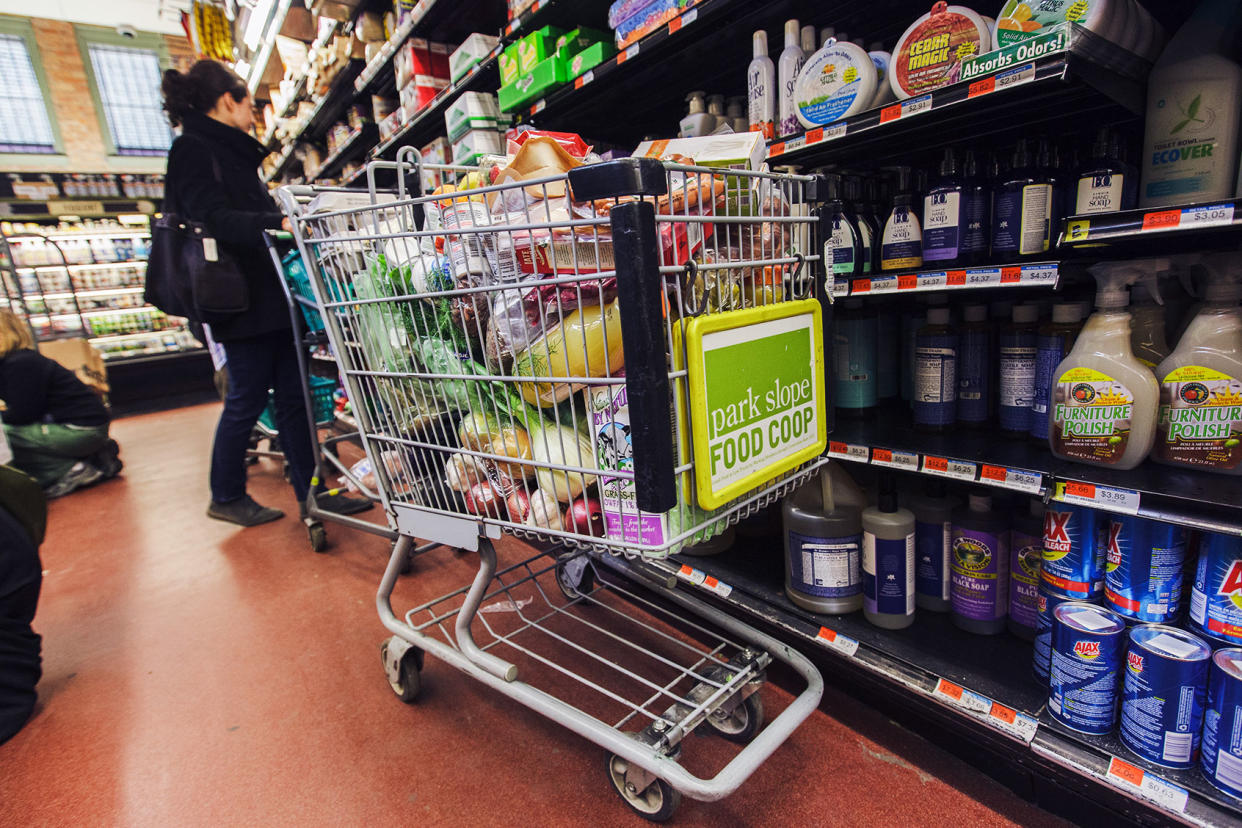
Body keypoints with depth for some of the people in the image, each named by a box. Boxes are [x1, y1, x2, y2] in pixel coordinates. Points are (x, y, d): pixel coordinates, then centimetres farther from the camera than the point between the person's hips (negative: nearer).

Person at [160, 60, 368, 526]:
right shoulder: (193, 151, -6)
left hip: (270, 296, 9)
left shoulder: (232, 154, 22)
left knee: (293, 394, 7)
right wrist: (278, 222, -33)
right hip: (243, 302, -9)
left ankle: (310, 492, 13)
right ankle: (227, 497, 17)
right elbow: (214, 219, -21)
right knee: (248, 399, -1)